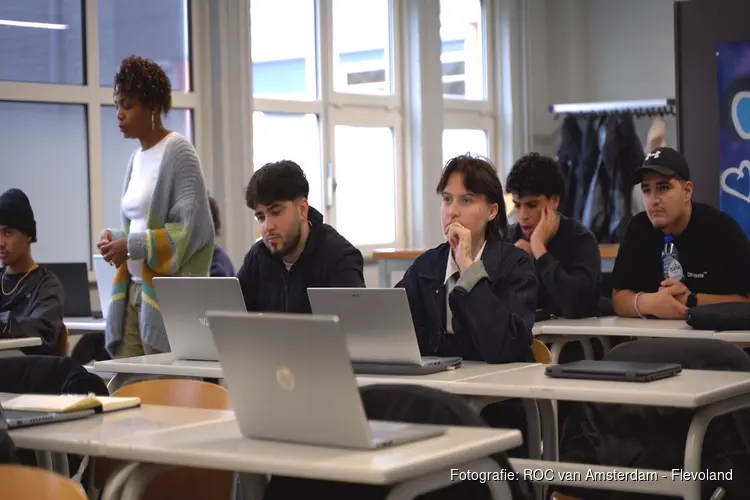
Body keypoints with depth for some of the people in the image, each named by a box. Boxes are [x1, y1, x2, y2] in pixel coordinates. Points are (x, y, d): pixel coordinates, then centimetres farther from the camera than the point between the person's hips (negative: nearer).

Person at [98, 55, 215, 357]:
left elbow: (195, 228, -14)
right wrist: (114, 238, 4)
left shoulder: (177, 152, -7)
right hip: (132, 291, 7)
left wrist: (132, 246, -15)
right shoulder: (136, 160, 15)